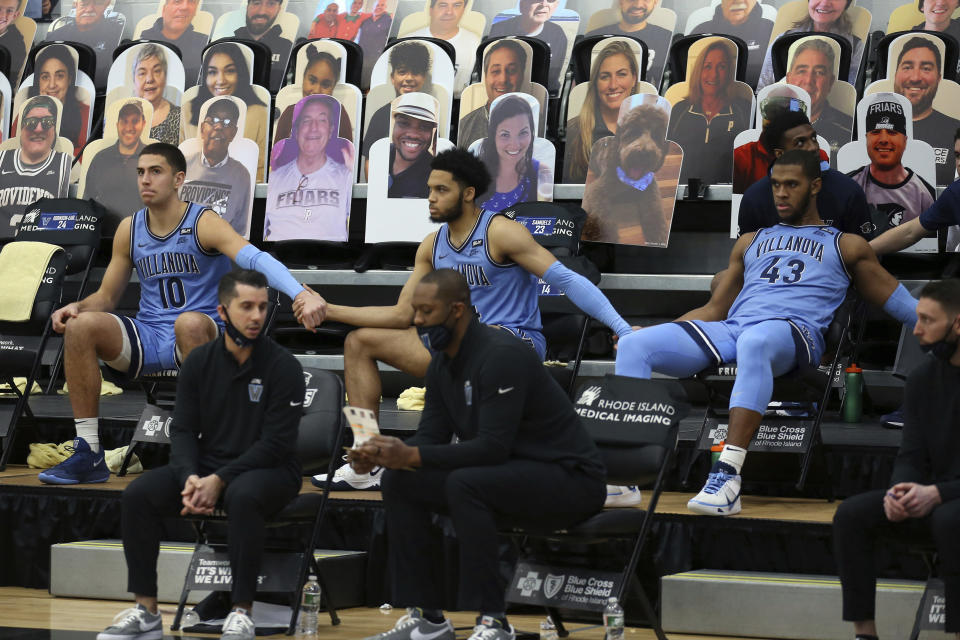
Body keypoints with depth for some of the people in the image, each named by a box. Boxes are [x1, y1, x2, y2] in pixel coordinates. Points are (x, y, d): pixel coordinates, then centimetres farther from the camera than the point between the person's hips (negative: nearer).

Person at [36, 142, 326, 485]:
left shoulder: (204, 224, -9)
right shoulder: (129, 230, 8)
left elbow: (256, 259, -26)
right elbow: (106, 297, 17)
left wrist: (301, 294, -45)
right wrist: (77, 307, -7)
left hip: (201, 339, -5)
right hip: (148, 340, 5)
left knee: (189, 322, -39)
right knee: (81, 325, -20)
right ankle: (88, 455, -17)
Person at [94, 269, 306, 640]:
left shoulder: (283, 367, -12)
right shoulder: (199, 362, 1)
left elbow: (275, 443, -16)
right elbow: (182, 430, 1)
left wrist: (219, 481, -24)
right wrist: (190, 478, -20)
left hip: (268, 471, -4)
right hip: (207, 467, 4)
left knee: (242, 496, -40)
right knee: (138, 495, -20)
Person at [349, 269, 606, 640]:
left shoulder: (501, 356, -23)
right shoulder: (442, 363, 5)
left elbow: (493, 447, -29)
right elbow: (430, 439, 4)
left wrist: (412, 456, -31)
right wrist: (381, 455, -16)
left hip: (570, 478, -9)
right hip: (511, 472, 9)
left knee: (466, 484, -34)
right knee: (399, 481, -2)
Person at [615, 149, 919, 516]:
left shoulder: (845, 247, 22)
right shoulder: (751, 242, 33)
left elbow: (900, 304, 22)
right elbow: (716, 309, 30)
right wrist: (651, 331, 19)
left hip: (796, 331, -5)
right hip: (730, 329, 5)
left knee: (755, 342, -45)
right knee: (633, 345, -19)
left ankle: (728, 476, -52)